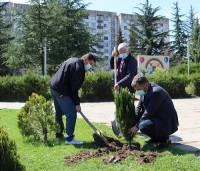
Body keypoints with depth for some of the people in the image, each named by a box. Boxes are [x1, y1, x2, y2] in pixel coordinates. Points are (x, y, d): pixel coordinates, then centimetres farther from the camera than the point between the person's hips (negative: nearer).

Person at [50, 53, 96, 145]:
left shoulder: (73, 60, 14)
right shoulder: (79, 67, -16)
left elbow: (58, 67, 23)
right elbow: (74, 87, -19)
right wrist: (77, 103, -13)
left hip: (53, 86, 11)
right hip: (61, 90, -11)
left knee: (59, 113, 21)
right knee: (72, 113, -9)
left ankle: (59, 134, 33)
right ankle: (70, 138, -5)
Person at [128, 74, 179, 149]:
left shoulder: (156, 92, -27)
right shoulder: (145, 90, 1)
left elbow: (149, 113, -26)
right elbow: (139, 108, 5)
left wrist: (137, 126, -18)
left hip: (167, 123, -10)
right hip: (156, 118, 10)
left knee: (143, 126, -29)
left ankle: (164, 139, -4)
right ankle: (156, 137, 15)